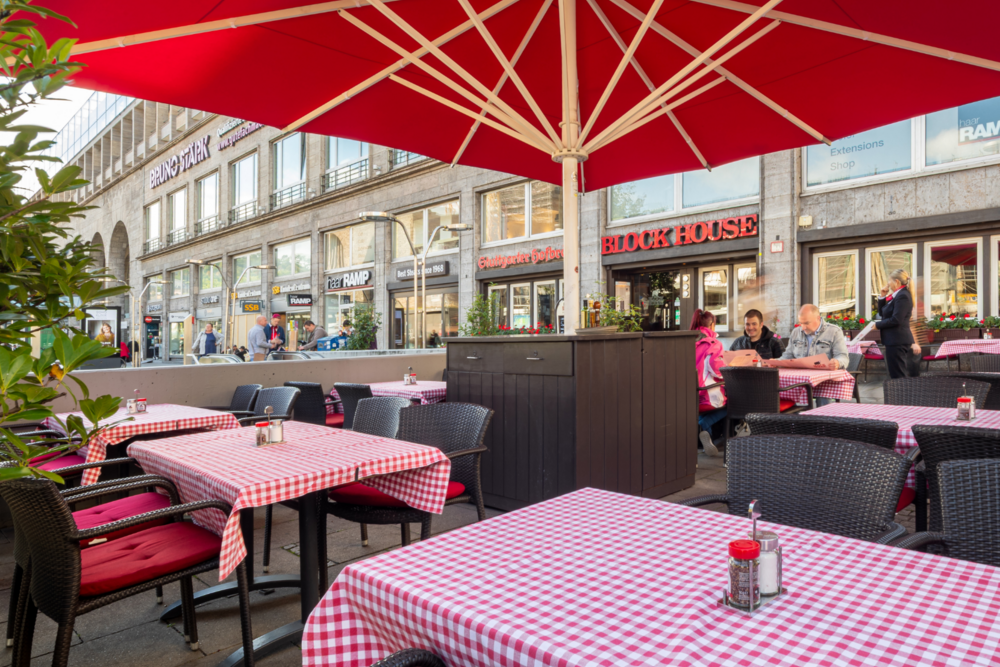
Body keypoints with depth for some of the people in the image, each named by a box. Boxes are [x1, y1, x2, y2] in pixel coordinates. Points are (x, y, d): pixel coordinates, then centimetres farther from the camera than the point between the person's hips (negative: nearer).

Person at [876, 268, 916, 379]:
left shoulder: (903, 296, -15)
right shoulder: (895, 296, 15)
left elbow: (896, 320, -22)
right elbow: (882, 313, 18)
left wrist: (877, 325, -11)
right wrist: (882, 297, 8)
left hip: (897, 342, -10)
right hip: (895, 340, 10)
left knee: (897, 375, -6)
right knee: (900, 375, 13)